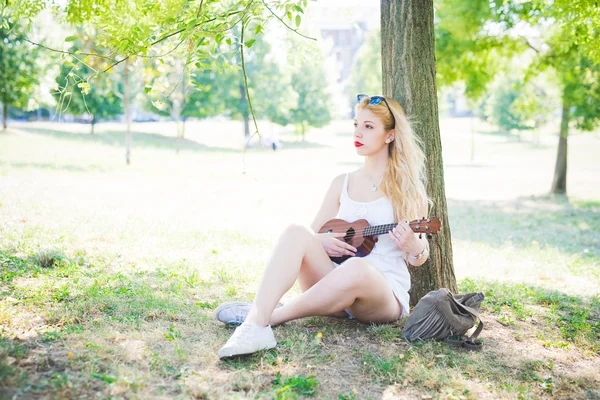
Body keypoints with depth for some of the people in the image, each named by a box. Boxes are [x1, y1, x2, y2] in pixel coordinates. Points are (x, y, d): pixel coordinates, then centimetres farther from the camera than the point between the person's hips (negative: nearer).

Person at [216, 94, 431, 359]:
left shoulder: (406, 189, 1)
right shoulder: (342, 183, 13)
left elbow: (420, 258, 4)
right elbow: (315, 231, 14)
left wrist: (412, 245, -20)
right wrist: (321, 241, -10)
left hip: (385, 297, -3)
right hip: (335, 286, 4)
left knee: (357, 269, -39)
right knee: (297, 232, -23)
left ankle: (270, 316, -24)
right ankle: (255, 325, -40)